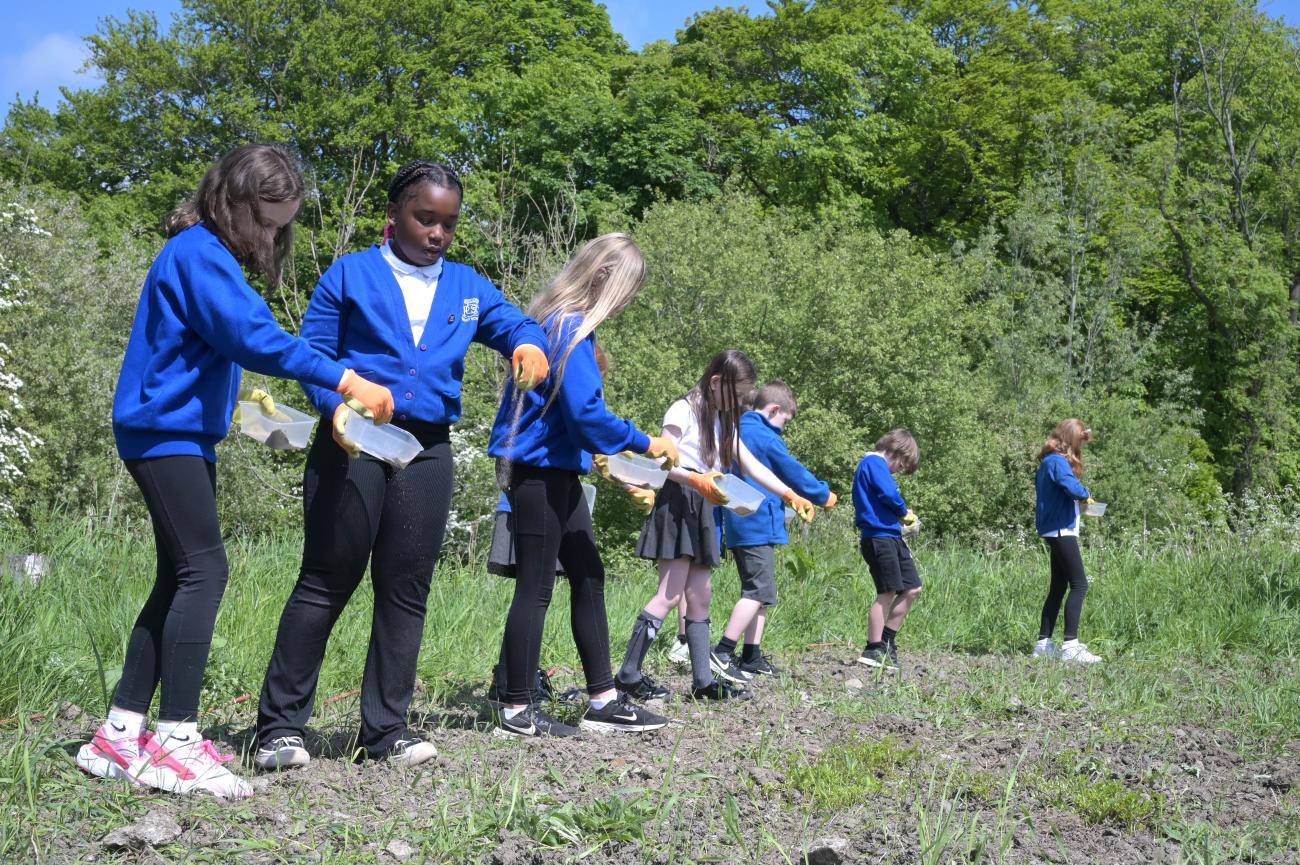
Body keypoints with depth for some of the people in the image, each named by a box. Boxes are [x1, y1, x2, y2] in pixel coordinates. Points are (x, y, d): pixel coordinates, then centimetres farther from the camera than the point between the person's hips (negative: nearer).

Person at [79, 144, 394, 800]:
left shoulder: (211, 256, 17)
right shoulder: (198, 254, -15)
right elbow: (253, 336, -26)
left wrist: (239, 398, 5)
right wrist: (345, 381, -28)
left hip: (183, 433, 11)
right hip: (165, 431, -11)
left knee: (179, 580, 10)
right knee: (204, 571, -14)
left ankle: (121, 735, 14)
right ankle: (176, 743, -12)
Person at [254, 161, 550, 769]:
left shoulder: (467, 287, 15)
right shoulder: (350, 275, 4)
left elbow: (514, 325, 14)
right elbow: (311, 353, 2)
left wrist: (529, 344, -12)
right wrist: (337, 404, -18)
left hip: (427, 450, 4)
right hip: (353, 443, -4)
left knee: (406, 590, 6)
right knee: (325, 583, -2)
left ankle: (386, 729, 14)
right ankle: (280, 725, 5)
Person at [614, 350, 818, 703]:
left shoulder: (722, 421, 21)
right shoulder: (684, 411, -6)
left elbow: (751, 465, 18)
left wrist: (791, 495, 9)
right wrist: (695, 480, -29)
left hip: (701, 508, 9)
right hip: (677, 502, -9)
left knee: (701, 596, 6)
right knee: (670, 594, -13)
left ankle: (703, 681, 7)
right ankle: (628, 674, -11)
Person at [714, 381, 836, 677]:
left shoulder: (735, 433, 16)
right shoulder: (766, 438, -12)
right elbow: (795, 473, -6)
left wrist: (795, 498, 31)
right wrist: (824, 495, 10)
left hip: (738, 527, 10)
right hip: (758, 526, -10)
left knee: (758, 592, 13)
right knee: (758, 592, -10)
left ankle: (752, 658, 12)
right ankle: (721, 654, -14)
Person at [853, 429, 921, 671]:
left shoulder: (872, 465, 23)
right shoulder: (875, 462, -8)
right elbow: (889, 494, -22)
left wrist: (900, 524, 13)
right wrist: (904, 512, -3)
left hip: (891, 537, 10)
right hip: (879, 537, -10)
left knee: (912, 589, 10)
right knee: (888, 592, -8)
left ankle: (886, 641, 17)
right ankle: (873, 651, -2)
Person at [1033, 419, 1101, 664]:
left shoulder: (1048, 461, 15)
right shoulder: (1058, 461, -15)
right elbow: (1072, 486, -31)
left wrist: (1080, 499, 10)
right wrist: (1086, 496, -10)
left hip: (1053, 530, 10)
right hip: (1061, 530, -10)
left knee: (1058, 587, 13)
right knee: (1079, 585, -10)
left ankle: (1043, 643, 15)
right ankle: (1070, 645, -13)